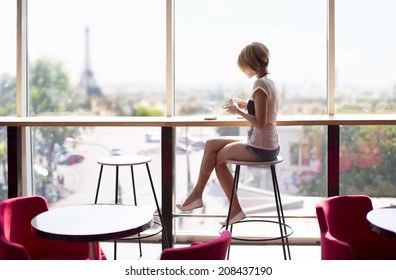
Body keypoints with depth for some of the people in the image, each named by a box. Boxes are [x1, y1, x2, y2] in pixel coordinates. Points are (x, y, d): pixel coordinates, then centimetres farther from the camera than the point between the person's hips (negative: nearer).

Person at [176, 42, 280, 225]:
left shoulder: (260, 84, -19)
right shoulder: (269, 82, 11)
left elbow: (260, 123, -24)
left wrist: (238, 111, -12)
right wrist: (245, 105, 9)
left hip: (260, 149, -10)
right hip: (269, 146, 10)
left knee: (217, 157, 7)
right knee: (211, 144, 12)